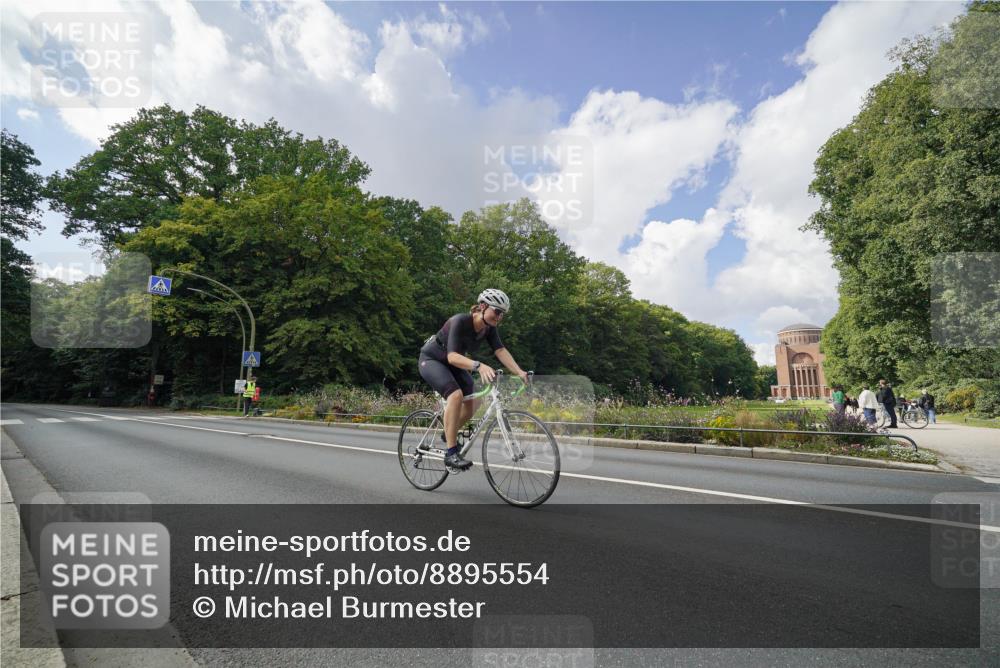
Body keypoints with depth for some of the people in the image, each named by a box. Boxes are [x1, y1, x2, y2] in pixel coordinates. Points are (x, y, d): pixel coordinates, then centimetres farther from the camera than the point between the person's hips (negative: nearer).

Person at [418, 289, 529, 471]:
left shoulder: (489, 328, -11)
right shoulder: (460, 321, -32)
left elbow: (500, 351, -19)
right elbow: (452, 356, -42)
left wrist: (519, 372, -34)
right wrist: (479, 366, -58)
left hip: (452, 364, 7)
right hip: (431, 359, -7)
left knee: (472, 402, -5)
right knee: (456, 394, -29)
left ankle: (449, 434, 22)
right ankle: (451, 453, -23)